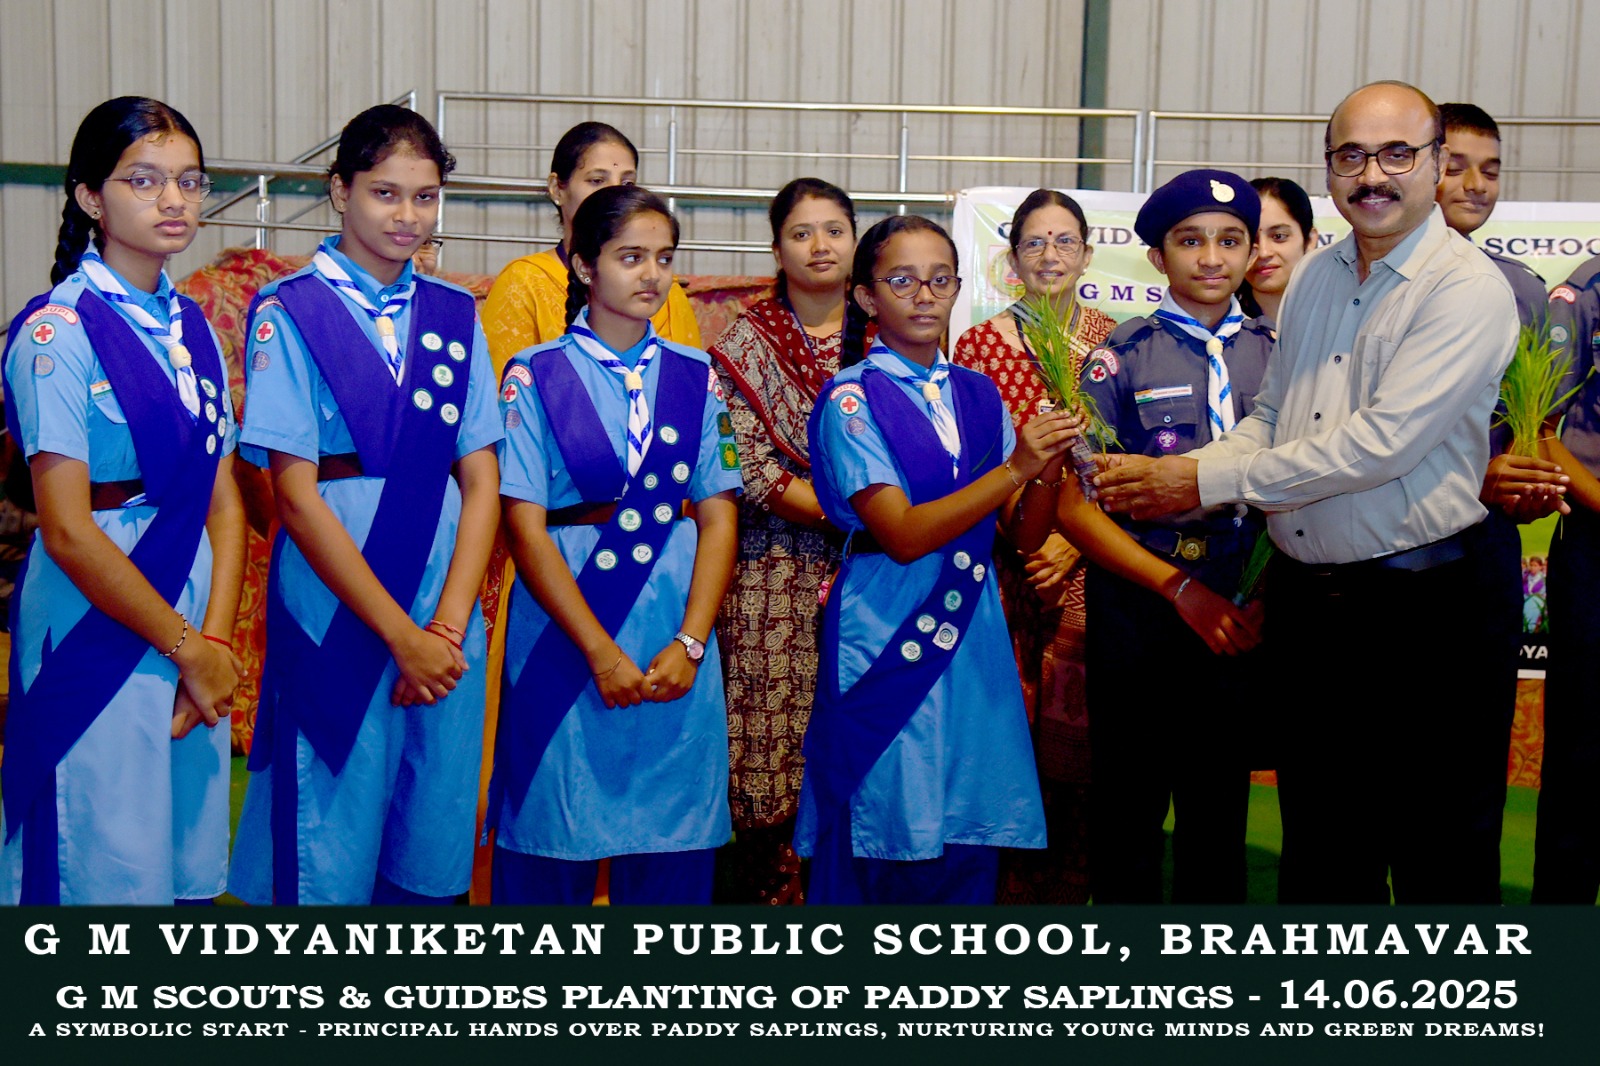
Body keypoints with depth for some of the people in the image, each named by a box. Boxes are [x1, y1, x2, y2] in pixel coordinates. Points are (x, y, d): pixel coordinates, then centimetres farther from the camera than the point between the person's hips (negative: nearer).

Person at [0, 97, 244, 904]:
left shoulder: (191, 326, 9)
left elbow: (223, 499, 6)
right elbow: (68, 532, -16)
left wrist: (217, 640, -6)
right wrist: (188, 649, -11)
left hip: (193, 634, 6)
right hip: (97, 633, -6)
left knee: (192, 867, 14)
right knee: (107, 873, 2)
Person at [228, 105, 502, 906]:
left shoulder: (453, 315, 10)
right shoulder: (289, 313, -3)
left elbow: (481, 480, 5)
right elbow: (295, 495, -9)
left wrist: (448, 625, -8)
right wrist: (400, 635, -12)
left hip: (446, 633, 4)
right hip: (336, 622, -4)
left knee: (432, 864, 10)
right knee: (329, 865, 2)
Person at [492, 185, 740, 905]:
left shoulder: (695, 378, 9)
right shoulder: (536, 376, 0)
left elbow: (718, 517, 5)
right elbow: (525, 527, -6)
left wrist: (690, 643, -8)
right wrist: (602, 654, -12)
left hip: (676, 640, 3)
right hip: (565, 634, -2)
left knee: (673, 853, 6)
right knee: (554, 847, 3)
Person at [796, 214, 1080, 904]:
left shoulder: (978, 395, 11)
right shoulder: (852, 398, -6)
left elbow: (1025, 532, 7)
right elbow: (903, 534, -16)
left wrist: (1048, 468, -12)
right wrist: (1013, 468, -21)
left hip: (973, 636, 5)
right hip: (885, 637, -5)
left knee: (970, 848, 7)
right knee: (877, 846, 1)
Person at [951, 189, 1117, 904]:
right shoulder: (978, 345, 4)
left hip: (1088, 565, 0)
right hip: (1003, 563, 0)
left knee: (1073, 734, 1)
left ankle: (1068, 888, 15)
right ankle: (1005, 891, 14)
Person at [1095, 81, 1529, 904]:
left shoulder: (1468, 289, -13)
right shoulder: (1317, 276, 10)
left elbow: (1380, 443, -22)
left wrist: (1211, 482, -17)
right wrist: (1175, 474, -3)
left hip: (1417, 607, -6)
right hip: (1305, 596, 7)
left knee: (1440, 853, 5)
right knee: (1318, 836, 18)